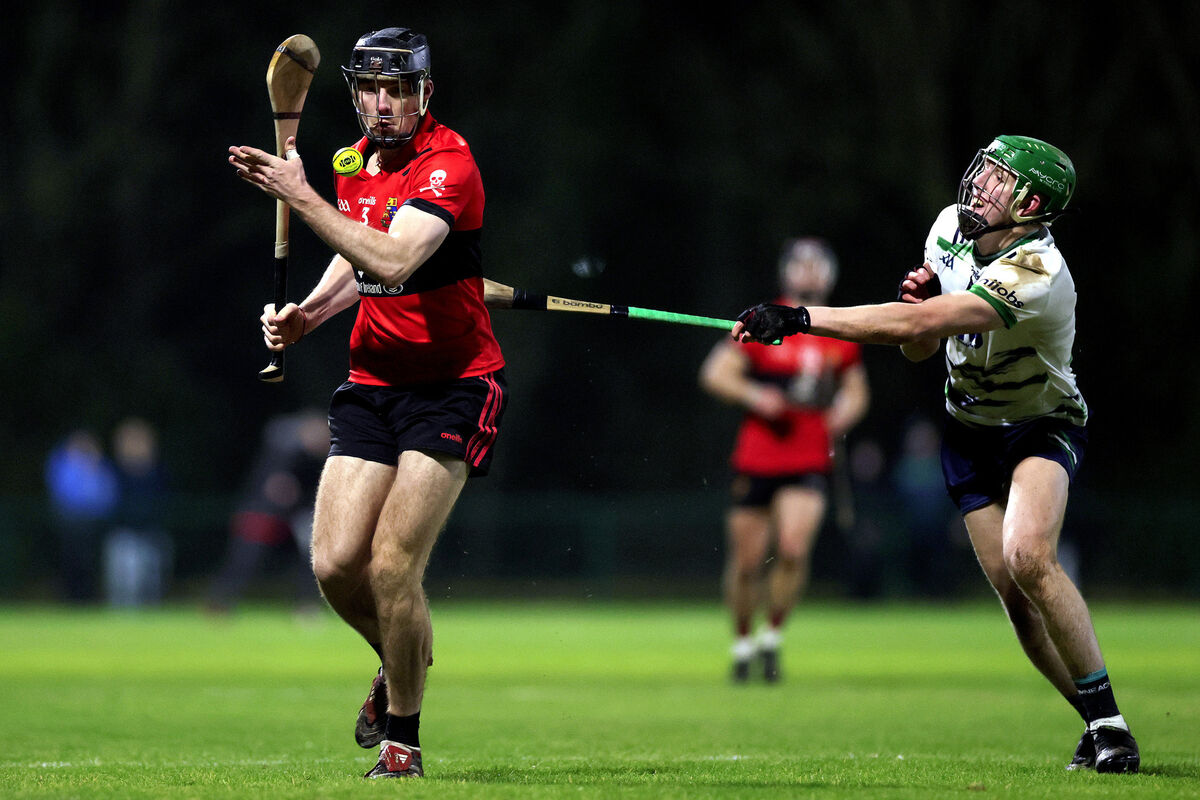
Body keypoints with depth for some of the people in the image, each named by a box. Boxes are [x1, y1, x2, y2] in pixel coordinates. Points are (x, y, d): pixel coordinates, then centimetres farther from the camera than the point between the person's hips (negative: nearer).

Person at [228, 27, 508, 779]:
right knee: (336, 563, -4)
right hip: (373, 381, 7)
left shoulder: (449, 165, -17)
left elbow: (393, 259, -32)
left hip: (453, 385, -7)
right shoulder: (357, 162, 8)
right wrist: (309, 312, 7)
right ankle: (405, 661, 27)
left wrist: (300, 195, -31)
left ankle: (402, 732, 5)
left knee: (393, 565, -14)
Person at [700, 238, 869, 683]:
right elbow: (715, 374, 0)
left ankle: (773, 636, 3)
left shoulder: (842, 336, 10)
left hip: (810, 465, 1)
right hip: (757, 460, -1)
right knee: (747, 561, 2)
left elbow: (856, 391, 23)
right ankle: (742, 642, 24)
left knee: (794, 549, -18)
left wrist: (843, 414, 2)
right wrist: (753, 395, -16)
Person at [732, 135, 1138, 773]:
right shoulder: (949, 226, -7)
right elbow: (917, 347, 5)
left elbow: (916, 324, -39)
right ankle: (1100, 726, 5)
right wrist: (916, 296, -19)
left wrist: (799, 319, -39)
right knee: (1013, 592, -7)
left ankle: (1108, 723, -21)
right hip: (968, 427, 6)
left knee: (1028, 556, -29)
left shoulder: (1038, 273, -31)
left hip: (1043, 426, -6)